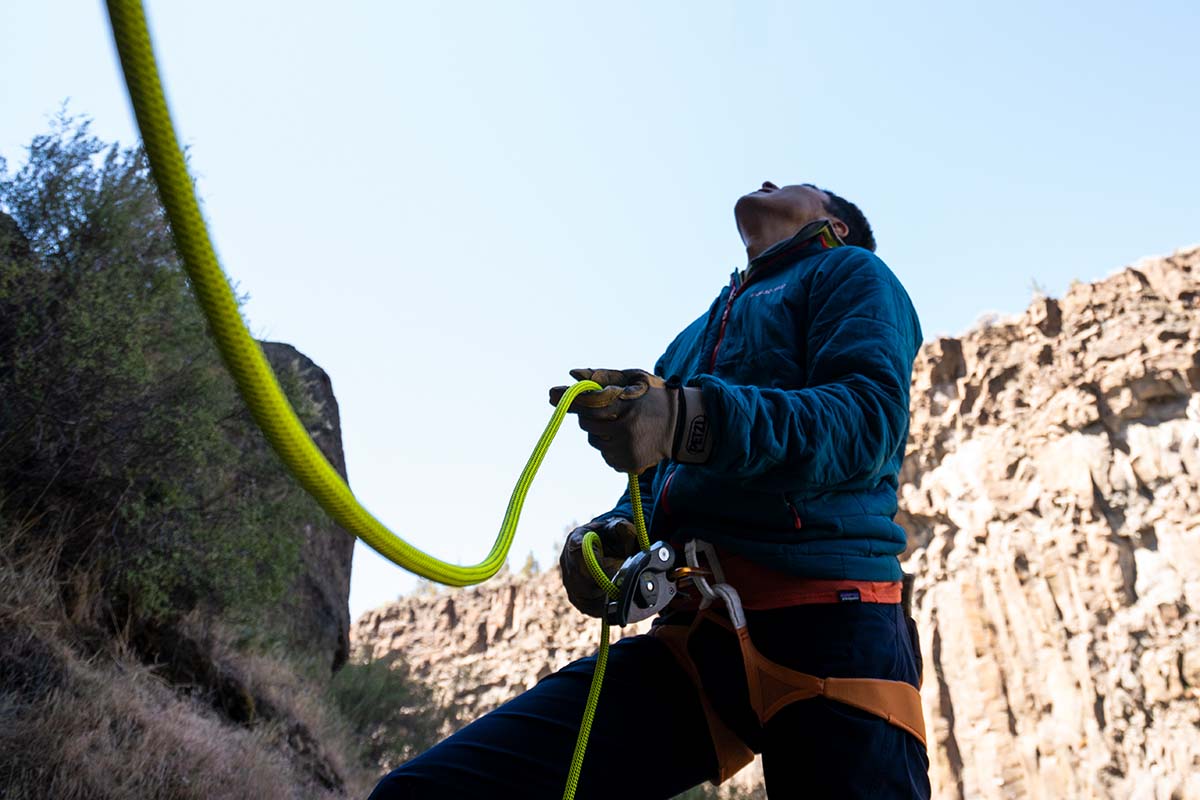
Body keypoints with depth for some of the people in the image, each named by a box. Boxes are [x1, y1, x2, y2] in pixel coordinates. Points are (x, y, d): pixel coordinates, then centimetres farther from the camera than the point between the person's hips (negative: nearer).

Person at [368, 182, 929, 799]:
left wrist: (691, 422, -23)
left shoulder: (850, 272, 14)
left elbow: (873, 413, -6)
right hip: (692, 633, 5)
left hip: (826, 630, -4)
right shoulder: (692, 339, 33)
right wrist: (613, 534, 1)